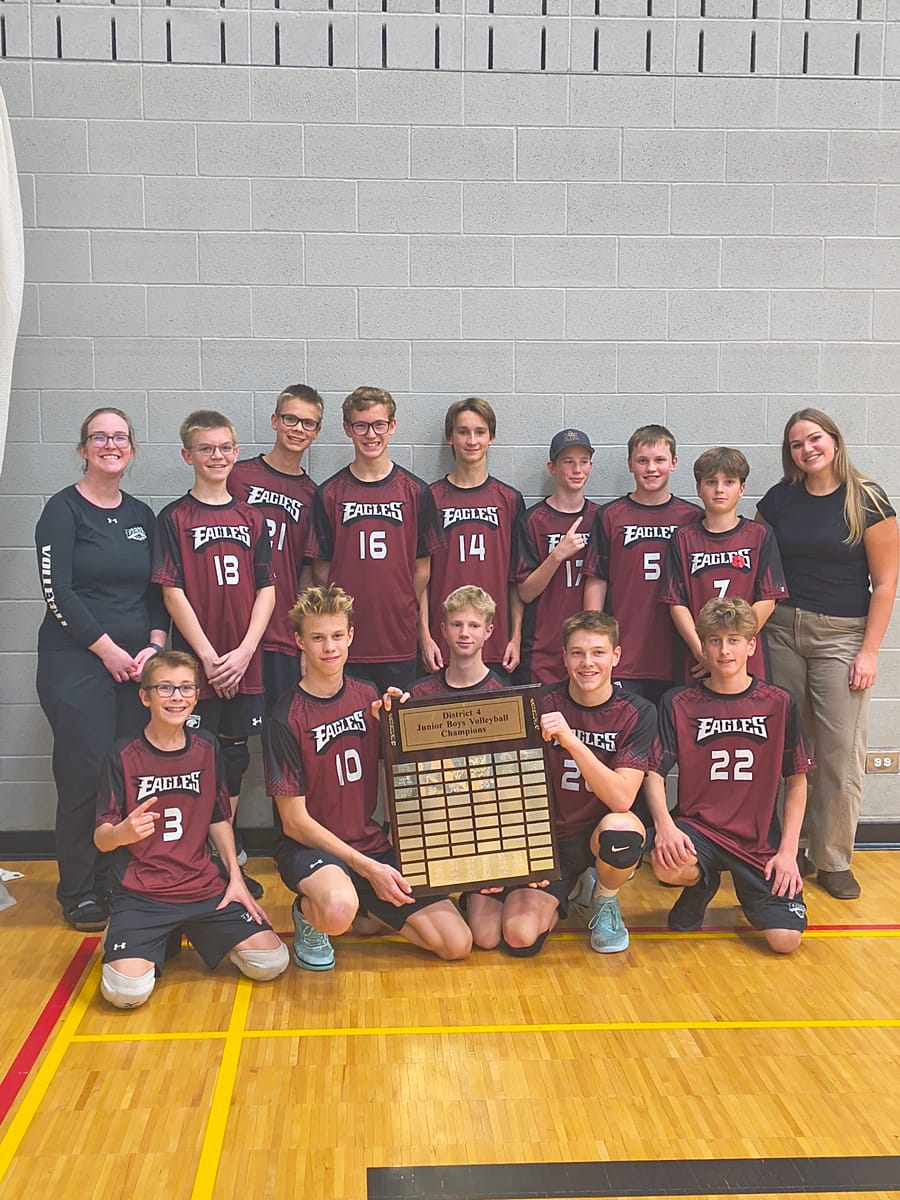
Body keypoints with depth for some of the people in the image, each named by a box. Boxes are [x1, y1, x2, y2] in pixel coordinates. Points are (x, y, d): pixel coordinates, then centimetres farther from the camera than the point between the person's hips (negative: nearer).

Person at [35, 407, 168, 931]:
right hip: (76, 661, -4)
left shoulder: (142, 515, 14)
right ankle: (80, 892, 8)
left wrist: (156, 644, -1)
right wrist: (107, 648, -10)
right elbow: (57, 591, -9)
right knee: (85, 774, -6)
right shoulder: (64, 509, -1)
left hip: (137, 663, 5)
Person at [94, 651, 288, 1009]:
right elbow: (101, 838, -7)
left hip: (205, 889, 4)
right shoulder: (124, 756, -6)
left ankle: (199, 934, 18)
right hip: (141, 895, -3)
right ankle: (132, 939, 10)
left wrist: (235, 877, 5)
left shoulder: (206, 748, 6)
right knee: (127, 991, -25)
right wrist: (121, 833, -30)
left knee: (271, 962, -10)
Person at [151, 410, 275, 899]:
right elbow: (173, 592, -7)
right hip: (196, 663, -3)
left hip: (244, 663, 4)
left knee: (234, 759, 11)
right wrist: (208, 655, -13)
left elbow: (266, 589, 4)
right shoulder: (175, 518, -2)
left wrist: (244, 651, -7)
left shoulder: (251, 517, 8)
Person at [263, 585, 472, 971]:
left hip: (372, 842, 5)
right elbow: (294, 821, -14)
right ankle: (309, 912, -4)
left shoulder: (367, 697, 2)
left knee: (457, 943, -6)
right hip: (308, 848, -5)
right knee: (338, 911, -40)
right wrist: (367, 868, -19)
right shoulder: (285, 719, -13)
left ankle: (364, 914, 15)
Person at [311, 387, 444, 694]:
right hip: (345, 641, 0)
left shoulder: (414, 491, 2)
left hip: (399, 643, 1)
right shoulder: (330, 493, 2)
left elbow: (422, 565, 6)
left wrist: (405, 612, 4)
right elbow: (321, 565, 4)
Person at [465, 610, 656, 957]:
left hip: (597, 835, -1)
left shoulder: (637, 713, -10)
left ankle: (604, 900, -1)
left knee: (620, 830, -37)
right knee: (519, 938, -21)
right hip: (547, 836, 1)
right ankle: (562, 895, 15)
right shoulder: (542, 704, -8)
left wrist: (571, 741, -34)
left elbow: (621, 799, -23)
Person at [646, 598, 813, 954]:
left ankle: (748, 889, 20)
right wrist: (664, 824, -23)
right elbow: (654, 773, -4)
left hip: (760, 839, 0)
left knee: (785, 939, -16)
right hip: (697, 826, 0)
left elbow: (796, 781, 5)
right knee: (667, 864, -34)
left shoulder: (778, 703, 1)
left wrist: (788, 851, -4)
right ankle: (701, 886, 6)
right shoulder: (678, 704, -1)